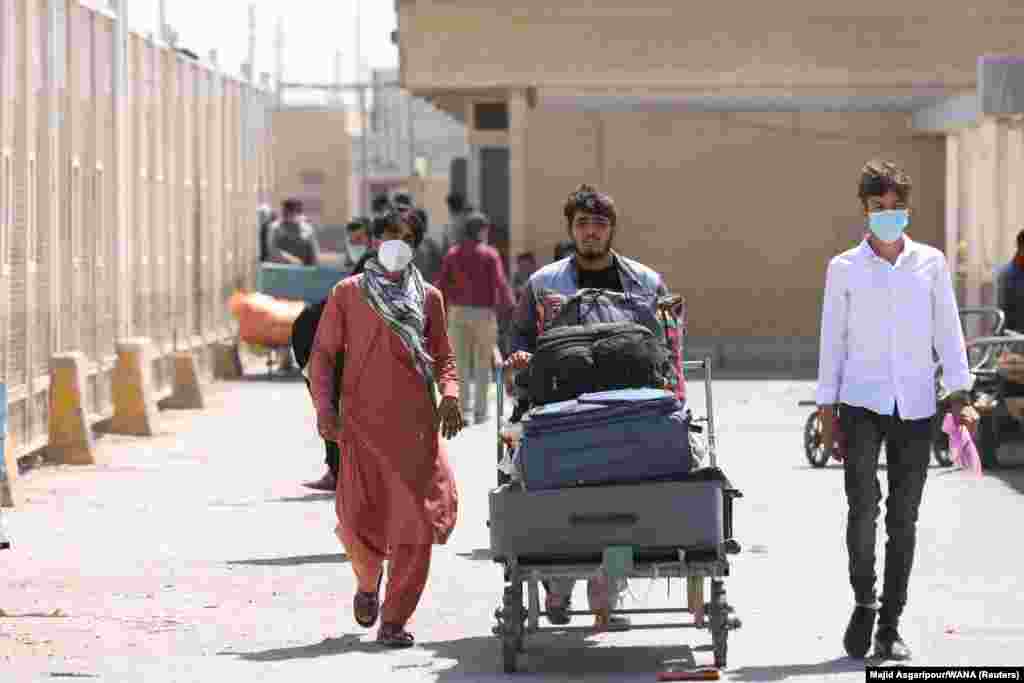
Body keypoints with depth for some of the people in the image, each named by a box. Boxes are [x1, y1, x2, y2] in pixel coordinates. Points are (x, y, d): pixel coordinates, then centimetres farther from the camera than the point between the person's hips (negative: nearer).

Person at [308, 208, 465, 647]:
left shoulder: (428, 297, 12)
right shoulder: (348, 293, 8)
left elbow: (443, 356, 16)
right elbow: (323, 353, 7)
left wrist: (449, 395, -4)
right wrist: (324, 407, -5)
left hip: (416, 422, 1)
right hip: (361, 421, -1)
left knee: (414, 520, -7)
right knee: (356, 517, -9)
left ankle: (394, 620, 1)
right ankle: (368, 582, 25)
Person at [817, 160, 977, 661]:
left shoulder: (931, 263, 7)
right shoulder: (844, 269, 5)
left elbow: (947, 332, 7)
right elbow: (832, 341, 8)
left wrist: (959, 395, -3)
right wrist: (827, 410, 5)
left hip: (914, 407, 1)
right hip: (862, 403, -1)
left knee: (903, 518, 3)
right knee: (863, 507, -15)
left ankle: (890, 624, 11)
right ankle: (864, 603, 5)